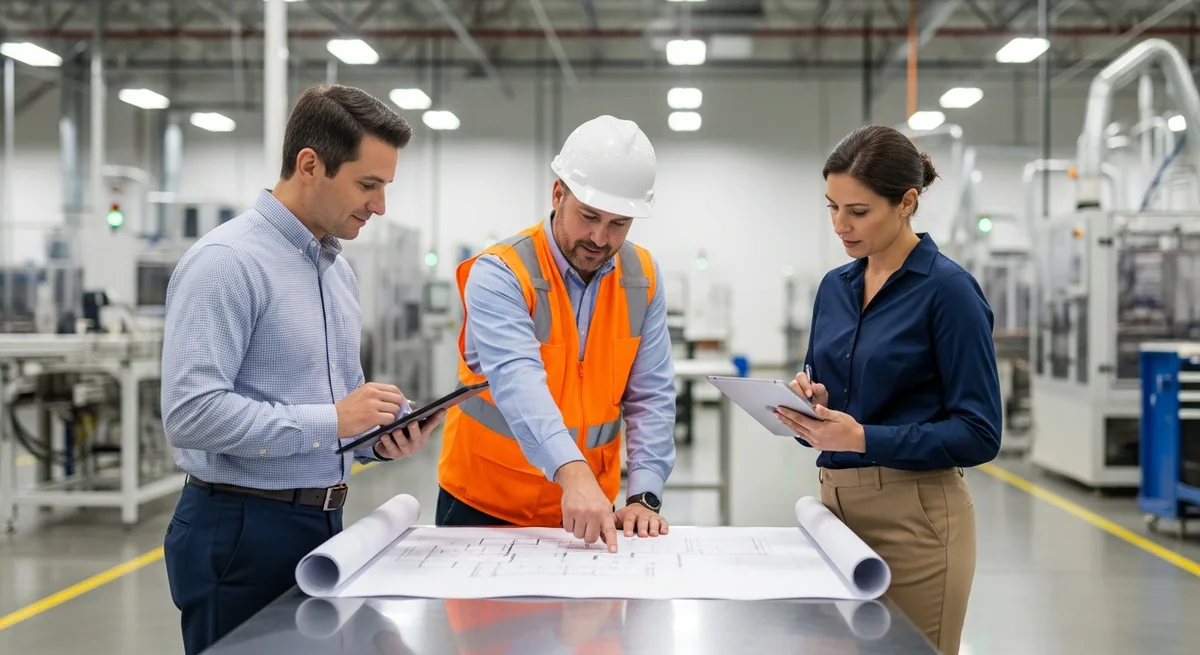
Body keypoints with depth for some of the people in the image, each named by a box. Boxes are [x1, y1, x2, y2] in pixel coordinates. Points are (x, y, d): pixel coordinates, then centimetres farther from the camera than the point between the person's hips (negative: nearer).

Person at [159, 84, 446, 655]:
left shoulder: (339, 269, 12)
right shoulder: (226, 262, -16)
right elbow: (191, 412, -25)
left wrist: (382, 435, -1)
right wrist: (331, 423, -22)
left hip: (324, 523, 8)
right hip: (241, 532, -8)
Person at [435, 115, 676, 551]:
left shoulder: (642, 278, -2)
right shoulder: (500, 274, -18)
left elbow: (650, 397, -3)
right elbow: (518, 381, -33)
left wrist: (644, 496, -15)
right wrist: (573, 474, -47)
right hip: (484, 506, -3)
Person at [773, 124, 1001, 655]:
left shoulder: (947, 289, -11)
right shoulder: (834, 287, 9)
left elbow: (979, 433, -14)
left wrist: (863, 438, -24)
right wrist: (805, 405, -7)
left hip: (915, 518, -6)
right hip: (836, 505, 7)